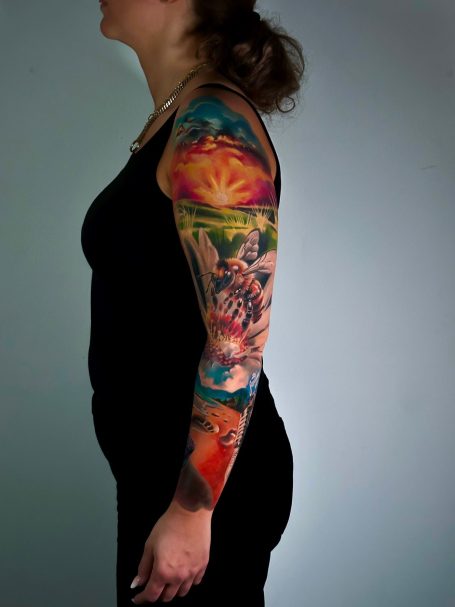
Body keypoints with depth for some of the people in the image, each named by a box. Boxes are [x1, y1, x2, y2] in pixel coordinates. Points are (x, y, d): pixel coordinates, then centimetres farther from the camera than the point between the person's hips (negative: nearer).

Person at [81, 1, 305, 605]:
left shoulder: (212, 126, -20)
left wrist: (192, 510, -22)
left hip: (208, 478, -9)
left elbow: (239, 339, -24)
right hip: (158, 465, 9)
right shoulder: (172, 118, 8)